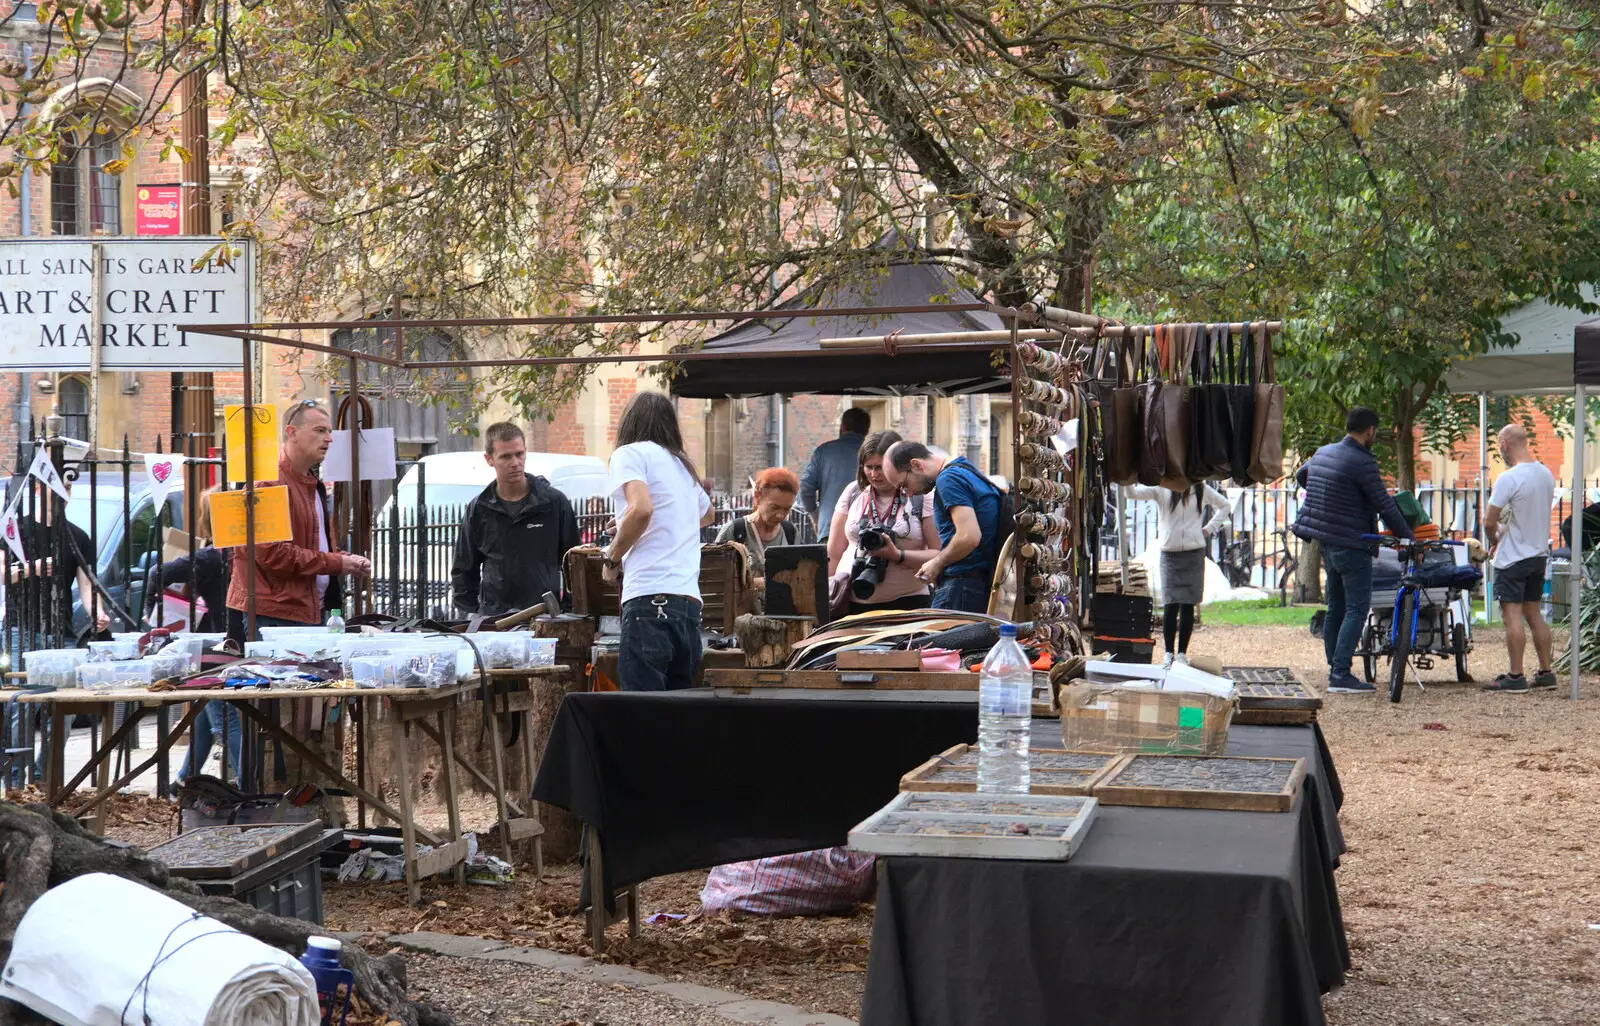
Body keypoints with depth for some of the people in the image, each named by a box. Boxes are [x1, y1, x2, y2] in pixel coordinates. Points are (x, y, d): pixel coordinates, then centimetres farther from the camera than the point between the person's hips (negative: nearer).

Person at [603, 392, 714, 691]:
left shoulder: (631, 453, 4)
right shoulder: (683, 464, 24)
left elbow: (642, 508, -14)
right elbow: (706, 514, 45)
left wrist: (612, 559, 0)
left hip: (651, 600, -7)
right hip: (689, 602, 7)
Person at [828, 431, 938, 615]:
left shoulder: (921, 498, 0)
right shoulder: (854, 493, 9)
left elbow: (941, 556, -5)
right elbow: (834, 552, 14)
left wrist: (898, 556, -15)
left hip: (906, 603, -2)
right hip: (852, 603, 2)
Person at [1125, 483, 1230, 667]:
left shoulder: (1201, 489, 6)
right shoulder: (1162, 489, 0)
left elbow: (1223, 505, 23)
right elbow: (1132, 493, -10)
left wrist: (1209, 529, 12)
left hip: (1194, 553, 2)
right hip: (1170, 554, -2)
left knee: (1187, 606, 3)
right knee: (1170, 605, -7)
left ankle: (1182, 653, 8)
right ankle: (1169, 652, 1)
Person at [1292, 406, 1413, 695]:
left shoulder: (1323, 453, 9)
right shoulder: (1362, 462, -16)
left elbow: (1300, 475, 29)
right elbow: (1385, 506, -14)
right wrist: (1409, 539, -6)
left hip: (1326, 542, 9)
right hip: (1352, 546, -9)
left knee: (1336, 608, 14)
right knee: (1357, 609, -7)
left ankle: (1335, 671, 17)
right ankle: (1340, 674, -14)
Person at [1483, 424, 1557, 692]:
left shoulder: (1509, 478, -19)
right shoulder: (1546, 474, 7)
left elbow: (1490, 522, -17)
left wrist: (1493, 540, 5)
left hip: (1513, 558, -8)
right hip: (1539, 554, 8)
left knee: (1512, 615, -5)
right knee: (1534, 614, 14)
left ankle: (1515, 677, -5)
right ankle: (1546, 672, 16)